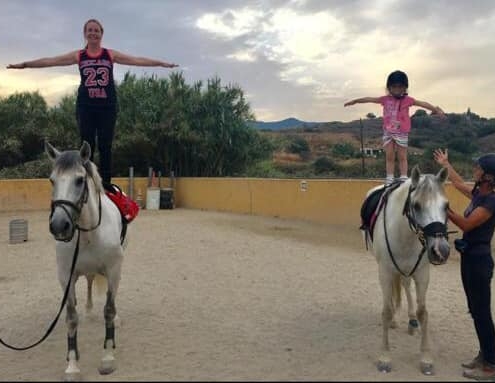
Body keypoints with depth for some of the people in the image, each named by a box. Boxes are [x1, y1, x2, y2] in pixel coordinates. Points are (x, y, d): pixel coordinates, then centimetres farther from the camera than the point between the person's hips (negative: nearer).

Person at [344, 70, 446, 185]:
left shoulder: (407, 100, -3)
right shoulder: (386, 99, 3)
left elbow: (423, 104, -6)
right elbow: (370, 99, 7)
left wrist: (436, 110, -14)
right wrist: (355, 101, 12)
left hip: (401, 133, -2)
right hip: (388, 132, 2)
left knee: (402, 157, 4)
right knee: (389, 157, 6)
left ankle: (404, 180, 7)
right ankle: (389, 180, 10)